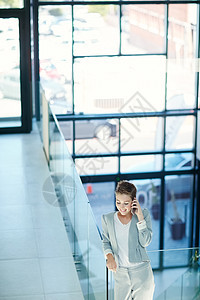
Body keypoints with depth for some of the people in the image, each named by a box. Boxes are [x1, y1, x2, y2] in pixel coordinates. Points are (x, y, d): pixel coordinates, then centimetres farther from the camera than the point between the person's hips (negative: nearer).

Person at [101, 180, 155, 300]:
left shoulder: (144, 214, -3)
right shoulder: (108, 219, 1)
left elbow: (145, 242, -11)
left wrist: (140, 217, -16)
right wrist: (109, 256, -7)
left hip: (142, 272, -1)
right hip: (120, 274, 2)